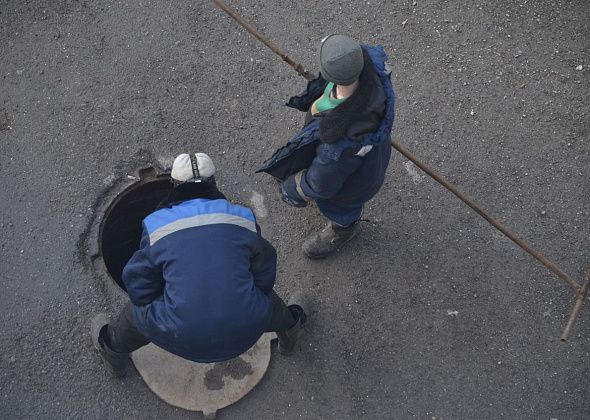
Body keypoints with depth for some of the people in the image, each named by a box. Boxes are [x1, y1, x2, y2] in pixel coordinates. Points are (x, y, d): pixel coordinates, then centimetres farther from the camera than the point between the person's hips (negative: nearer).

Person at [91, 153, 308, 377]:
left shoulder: (156, 224, -4)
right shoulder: (242, 217, 1)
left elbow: (138, 284, 0)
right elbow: (265, 272, 7)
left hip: (181, 339, 0)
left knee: (137, 310, 31)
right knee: (264, 297, 35)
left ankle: (112, 349, 59)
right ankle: (291, 328, 63)